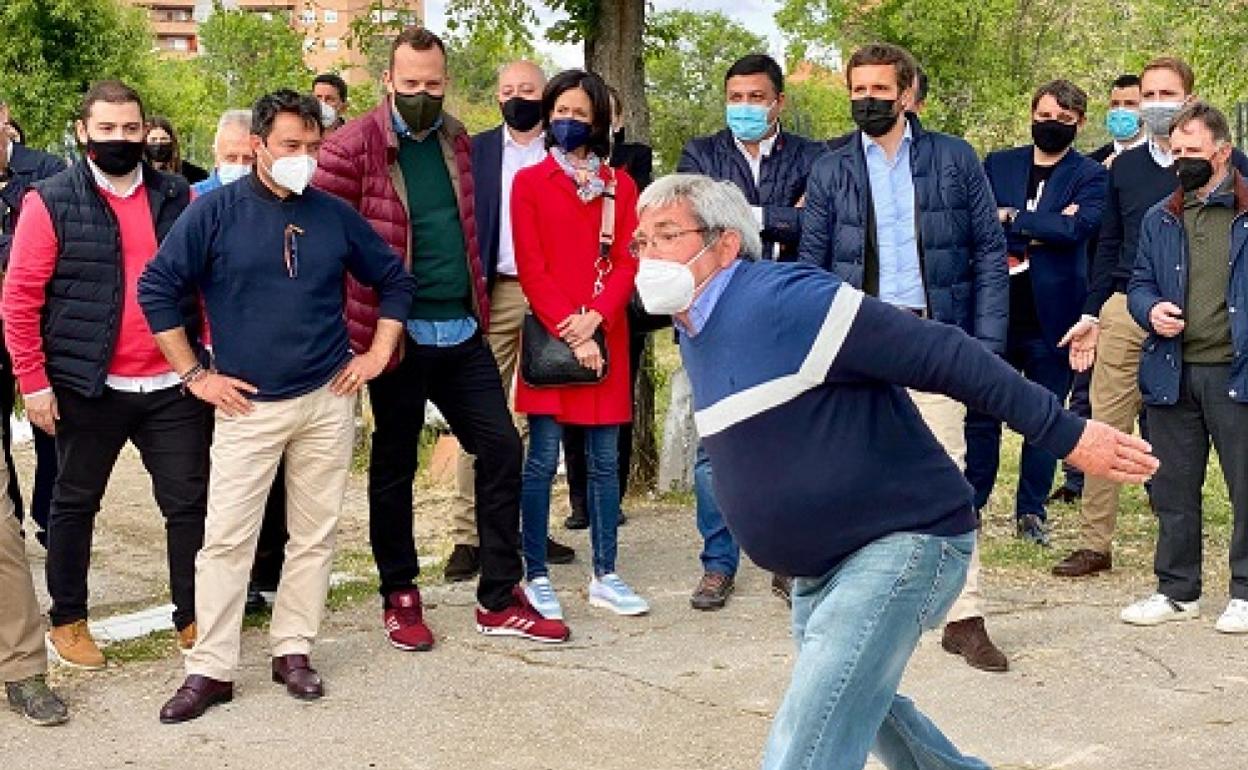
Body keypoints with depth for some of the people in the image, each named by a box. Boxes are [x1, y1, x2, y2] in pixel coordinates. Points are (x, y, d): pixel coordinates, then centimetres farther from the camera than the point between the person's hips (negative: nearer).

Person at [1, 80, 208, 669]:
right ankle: (67, 621, 27)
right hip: (89, 388, -2)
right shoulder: (52, 202, -3)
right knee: (75, 503, 12)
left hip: (174, 386, 3)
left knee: (190, 503, 6)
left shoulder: (176, 197, 7)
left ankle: (193, 619, 20)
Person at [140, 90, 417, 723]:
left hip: (327, 401, 3)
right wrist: (194, 374, -6)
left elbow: (394, 278, 15)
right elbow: (156, 287, -4)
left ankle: (293, 651, 21)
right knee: (227, 538, -3)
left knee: (315, 534, 8)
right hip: (248, 406, -3)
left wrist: (379, 352, 6)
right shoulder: (216, 212, -5)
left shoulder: (334, 215, 4)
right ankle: (210, 669, 6)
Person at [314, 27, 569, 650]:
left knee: (502, 448, 3)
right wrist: (352, 320, -9)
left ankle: (500, 600, 13)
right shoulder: (354, 147, -9)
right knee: (394, 464, 7)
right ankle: (400, 598, 22)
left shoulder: (456, 141, 10)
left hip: (462, 332, 5)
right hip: (397, 334, -5)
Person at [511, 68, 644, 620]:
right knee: (542, 460, -1)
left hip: (605, 337, 3)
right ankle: (536, 576, 8)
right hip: (549, 337, -2)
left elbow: (628, 263, 3)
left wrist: (596, 318, -13)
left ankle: (605, 577, 15)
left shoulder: (620, 185, 11)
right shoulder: (530, 183, 4)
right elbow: (531, 269, -3)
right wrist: (568, 333, -12)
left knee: (604, 460, 6)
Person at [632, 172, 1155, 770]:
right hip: (824, 566, 10)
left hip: (904, 542, -10)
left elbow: (942, 355, -24)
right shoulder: (697, 330, 6)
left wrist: (1066, 433, -25)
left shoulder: (784, 300, -23)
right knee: (859, 701, 28)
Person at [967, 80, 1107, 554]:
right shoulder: (998, 165, 10)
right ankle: (970, 506, 14)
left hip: (1052, 315, -1)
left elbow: (1078, 227, -15)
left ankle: (1031, 511, 16)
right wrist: (1043, 228, -12)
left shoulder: (1090, 177, 4)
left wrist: (1012, 218, -10)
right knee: (982, 414, 4)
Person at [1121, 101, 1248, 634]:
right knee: (1173, 490, 11)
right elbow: (1139, 284, 17)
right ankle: (1177, 590, 22)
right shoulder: (1159, 219, 13)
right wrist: (1150, 310, -5)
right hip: (1172, 373, 4)